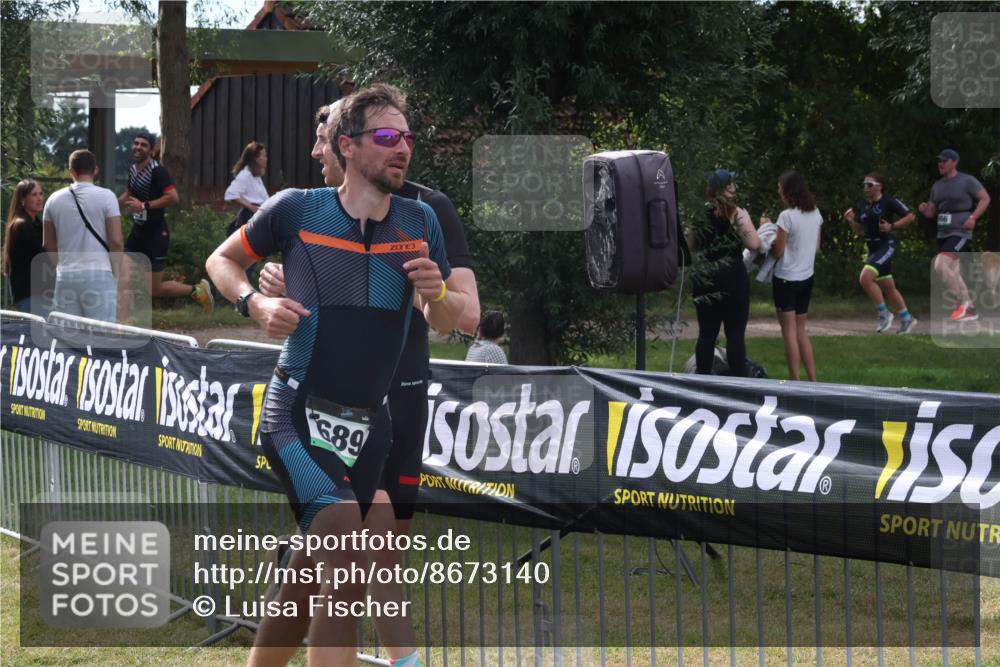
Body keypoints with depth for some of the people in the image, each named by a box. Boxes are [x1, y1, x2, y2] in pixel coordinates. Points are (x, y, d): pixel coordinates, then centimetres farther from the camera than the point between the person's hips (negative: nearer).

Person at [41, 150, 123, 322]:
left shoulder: (54, 199, 7)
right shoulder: (106, 197, -5)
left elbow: (48, 244, 13)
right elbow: (116, 241, -8)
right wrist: (117, 273, 3)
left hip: (65, 277, 4)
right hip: (99, 275, -4)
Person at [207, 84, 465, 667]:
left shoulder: (420, 222, 4)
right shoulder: (296, 209, -5)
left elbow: (451, 320, 14)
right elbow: (223, 260, 11)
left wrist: (437, 293, -10)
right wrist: (256, 303, -9)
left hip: (370, 423, 5)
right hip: (299, 416, -5)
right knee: (350, 566, -24)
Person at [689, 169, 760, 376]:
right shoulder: (736, 214, -8)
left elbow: (693, 242, 16)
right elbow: (753, 244, -11)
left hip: (703, 280, 4)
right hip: (732, 279, -4)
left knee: (706, 334, 8)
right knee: (735, 334, 0)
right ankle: (738, 381, -2)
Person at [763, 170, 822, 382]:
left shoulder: (787, 216, -19)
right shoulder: (815, 214, 3)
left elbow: (777, 251, -14)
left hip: (786, 279, -7)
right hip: (807, 277, 7)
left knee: (789, 332, 0)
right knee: (801, 331, 16)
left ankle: (795, 380, 1)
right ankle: (812, 380, 14)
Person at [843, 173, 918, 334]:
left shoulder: (889, 202, -11)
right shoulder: (863, 206, 10)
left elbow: (910, 216, -7)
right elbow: (860, 231, 18)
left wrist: (892, 226, -17)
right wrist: (851, 221, -1)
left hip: (886, 246, -8)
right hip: (873, 248, 8)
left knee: (865, 278, -24)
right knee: (887, 287, 14)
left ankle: (883, 314, -10)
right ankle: (907, 319, 28)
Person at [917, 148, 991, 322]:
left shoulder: (967, 181, -6)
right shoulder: (937, 186, 12)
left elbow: (985, 199, -3)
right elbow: (931, 213, 18)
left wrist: (973, 217, -16)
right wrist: (924, 210, -6)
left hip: (960, 233, -8)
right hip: (943, 234, 8)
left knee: (940, 265, -24)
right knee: (954, 276, 9)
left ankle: (963, 302, -15)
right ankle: (969, 310, 19)